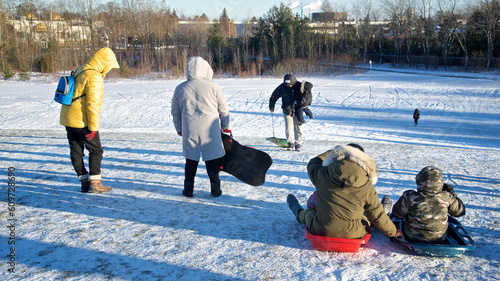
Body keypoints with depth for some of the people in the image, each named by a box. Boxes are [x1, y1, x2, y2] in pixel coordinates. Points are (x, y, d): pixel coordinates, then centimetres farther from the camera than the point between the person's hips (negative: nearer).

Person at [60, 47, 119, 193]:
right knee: (96, 150, 2)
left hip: (67, 118, 9)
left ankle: (84, 182, 17)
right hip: (82, 121, -9)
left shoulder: (79, 72, 15)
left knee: (76, 151, 10)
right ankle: (95, 182, 2)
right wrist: (93, 127, -19)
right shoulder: (94, 77, -16)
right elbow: (93, 104, -21)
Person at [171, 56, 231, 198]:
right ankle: (215, 190, 14)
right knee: (212, 160, 8)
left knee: (191, 160, 14)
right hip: (210, 131, -2)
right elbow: (224, 109, 2)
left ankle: (188, 190, 18)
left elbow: (175, 112, 11)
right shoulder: (212, 86, -5)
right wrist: (226, 126, 16)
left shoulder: (180, 88, 2)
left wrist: (179, 128, 25)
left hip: (189, 131, 2)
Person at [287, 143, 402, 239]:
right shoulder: (367, 187, -14)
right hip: (352, 234, 0)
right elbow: (377, 216, -4)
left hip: (321, 231, 0)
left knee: (309, 213, 35)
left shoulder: (322, 175, -15)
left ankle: (299, 213, 67)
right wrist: (393, 232, 14)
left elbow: (312, 164, 10)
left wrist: (332, 151, 24)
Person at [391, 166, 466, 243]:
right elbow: (459, 211, 0)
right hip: (439, 238, 2)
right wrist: (451, 192, 11)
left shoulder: (410, 197, -27)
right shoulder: (447, 197, -20)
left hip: (413, 238, -2)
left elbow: (397, 214, -12)